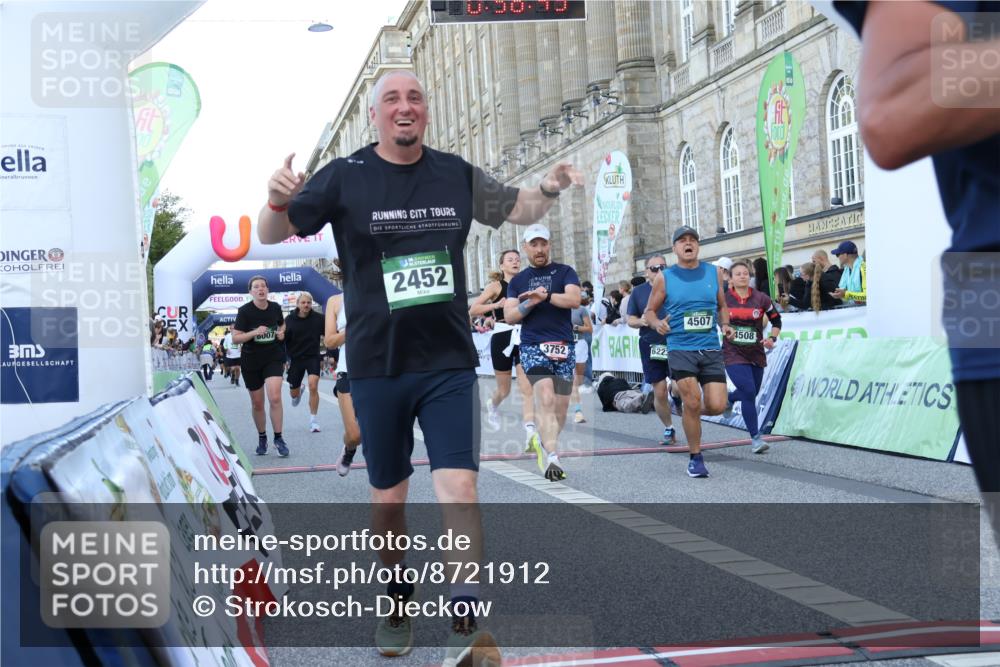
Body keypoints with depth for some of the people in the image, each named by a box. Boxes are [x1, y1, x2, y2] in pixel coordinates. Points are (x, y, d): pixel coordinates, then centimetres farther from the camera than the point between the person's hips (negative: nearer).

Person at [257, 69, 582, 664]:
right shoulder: (345, 177, -3)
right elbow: (272, 235, -4)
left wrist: (549, 190, -5)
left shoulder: (456, 175, 4)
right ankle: (399, 605, 33)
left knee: (460, 489, -10)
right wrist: (278, 201, -28)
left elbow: (518, 210, 18)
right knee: (389, 497, 11)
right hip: (377, 367, -1)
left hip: (449, 362, 1)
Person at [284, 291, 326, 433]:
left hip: (313, 357, -1)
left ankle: (313, 420, -7)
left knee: (313, 386, -20)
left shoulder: (318, 319, -10)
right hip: (296, 358, 1)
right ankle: (298, 392, 51)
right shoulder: (289, 320, -9)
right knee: (293, 394, 11)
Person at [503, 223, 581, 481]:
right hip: (533, 346, -1)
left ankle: (543, 441, 29)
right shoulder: (518, 281, 14)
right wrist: (530, 303, -10)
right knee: (546, 400, -20)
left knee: (561, 407, 4)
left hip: (564, 346, 1)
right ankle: (552, 457, -27)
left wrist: (546, 296, -19)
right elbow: (509, 316, 6)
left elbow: (574, 299, -9)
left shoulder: (565, 272, 9)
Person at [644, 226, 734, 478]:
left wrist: (725, 325, -1)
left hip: (711, 348, 3)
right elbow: (649, 311, 8)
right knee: (692, 403, -11)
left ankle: (689, 412, 30)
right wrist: (657, 323, -14)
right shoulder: (664, 278, 2)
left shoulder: (714, 272, 9)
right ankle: (696, 458, 8)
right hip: (680, 348, -2)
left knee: (717, 406, -6)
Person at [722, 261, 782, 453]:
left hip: (757, 354, 3)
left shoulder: (761, 299, 0)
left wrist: (772, 338, -5)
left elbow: (776, 320, 10)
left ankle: (728, 398, 50)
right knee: (748, 392, -17)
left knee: (750, 394, 13)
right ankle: (755, 438, -9)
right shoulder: (723, 298, -3)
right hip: (733, 354, -3)